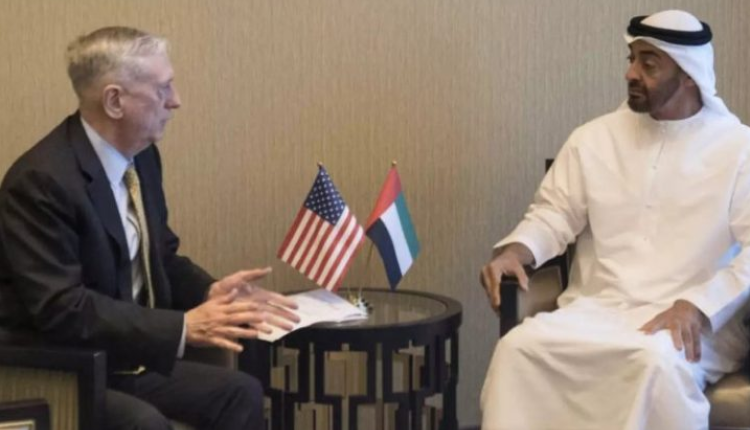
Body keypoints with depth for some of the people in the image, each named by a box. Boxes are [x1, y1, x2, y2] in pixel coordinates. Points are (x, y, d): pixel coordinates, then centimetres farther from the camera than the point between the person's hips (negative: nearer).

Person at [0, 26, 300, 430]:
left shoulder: (141, 156, 5)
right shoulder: (43, 180, -22)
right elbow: (60, 309, -28)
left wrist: (211, 291, -5)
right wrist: (183, 327, -29)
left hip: (125, 359, 8)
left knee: (240, 392, -7)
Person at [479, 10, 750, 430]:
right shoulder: (594, 139, 11)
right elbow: (554, 215, 13)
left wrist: (698, 307, -22)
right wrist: (512, 251, -9)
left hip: (690, 321, -3)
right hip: (595, 310, 3)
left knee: (658, 361, -37)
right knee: (519, 347, -26)